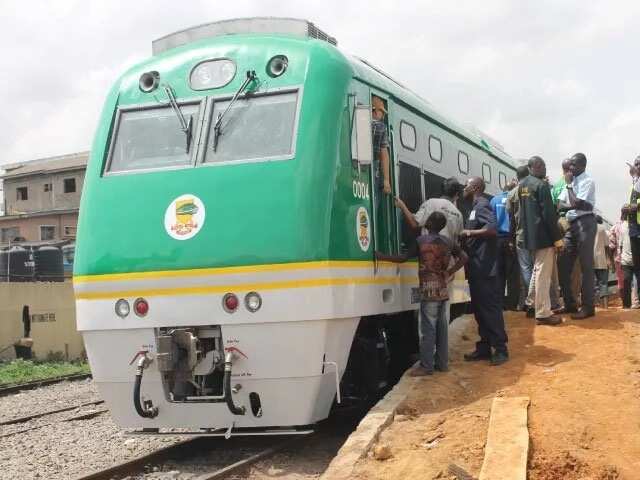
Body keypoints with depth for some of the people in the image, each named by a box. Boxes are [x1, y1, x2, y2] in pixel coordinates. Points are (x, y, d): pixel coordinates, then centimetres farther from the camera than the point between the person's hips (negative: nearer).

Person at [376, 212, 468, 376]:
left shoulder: (422, 241, -9)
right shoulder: (448, 242, 9)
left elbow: (402, 257, -13)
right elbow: (464, 257, 15)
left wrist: (379, 256, -9)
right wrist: (449, 272, 12)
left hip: (429, 291, -7)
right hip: (443, 290, 7)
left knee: (428, 329, -5)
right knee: (442, 328, 11)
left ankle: (426, 366, -3)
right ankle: (442, 363, 16)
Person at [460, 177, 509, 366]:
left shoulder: (482, 205, -9)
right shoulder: (475, 207, 20)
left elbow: (492, 229, -24)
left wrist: (469, 232, -16)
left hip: (485, 268, -10)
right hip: (476, 268, 10)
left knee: (490, 308, -7)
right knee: (479, 309, 11)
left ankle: (500, 349, -3)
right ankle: (484, 348, 16)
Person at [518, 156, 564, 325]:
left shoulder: (522, 185, 11)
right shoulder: (541, 185, -14)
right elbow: (548, 214, -17)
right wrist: (557, 238, -14)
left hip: (529, 234, 9)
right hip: (543, 235, -9)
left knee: (537, 270, 21)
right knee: (543, 274, -5)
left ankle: (532, 305, 26)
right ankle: (543, 313, -4)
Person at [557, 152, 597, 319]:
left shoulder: (588, 181, -9)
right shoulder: (571, 181, 14)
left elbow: (576, 203, -18)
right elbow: (559, 205, 6)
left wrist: (569, 185, -7)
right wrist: (575, 206, -13)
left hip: (585, 223, -8)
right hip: (572, 224, 8)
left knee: (586, 266, -6)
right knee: (564, 266, 8)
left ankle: (588, 307, -2)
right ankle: (569, 304, 18)